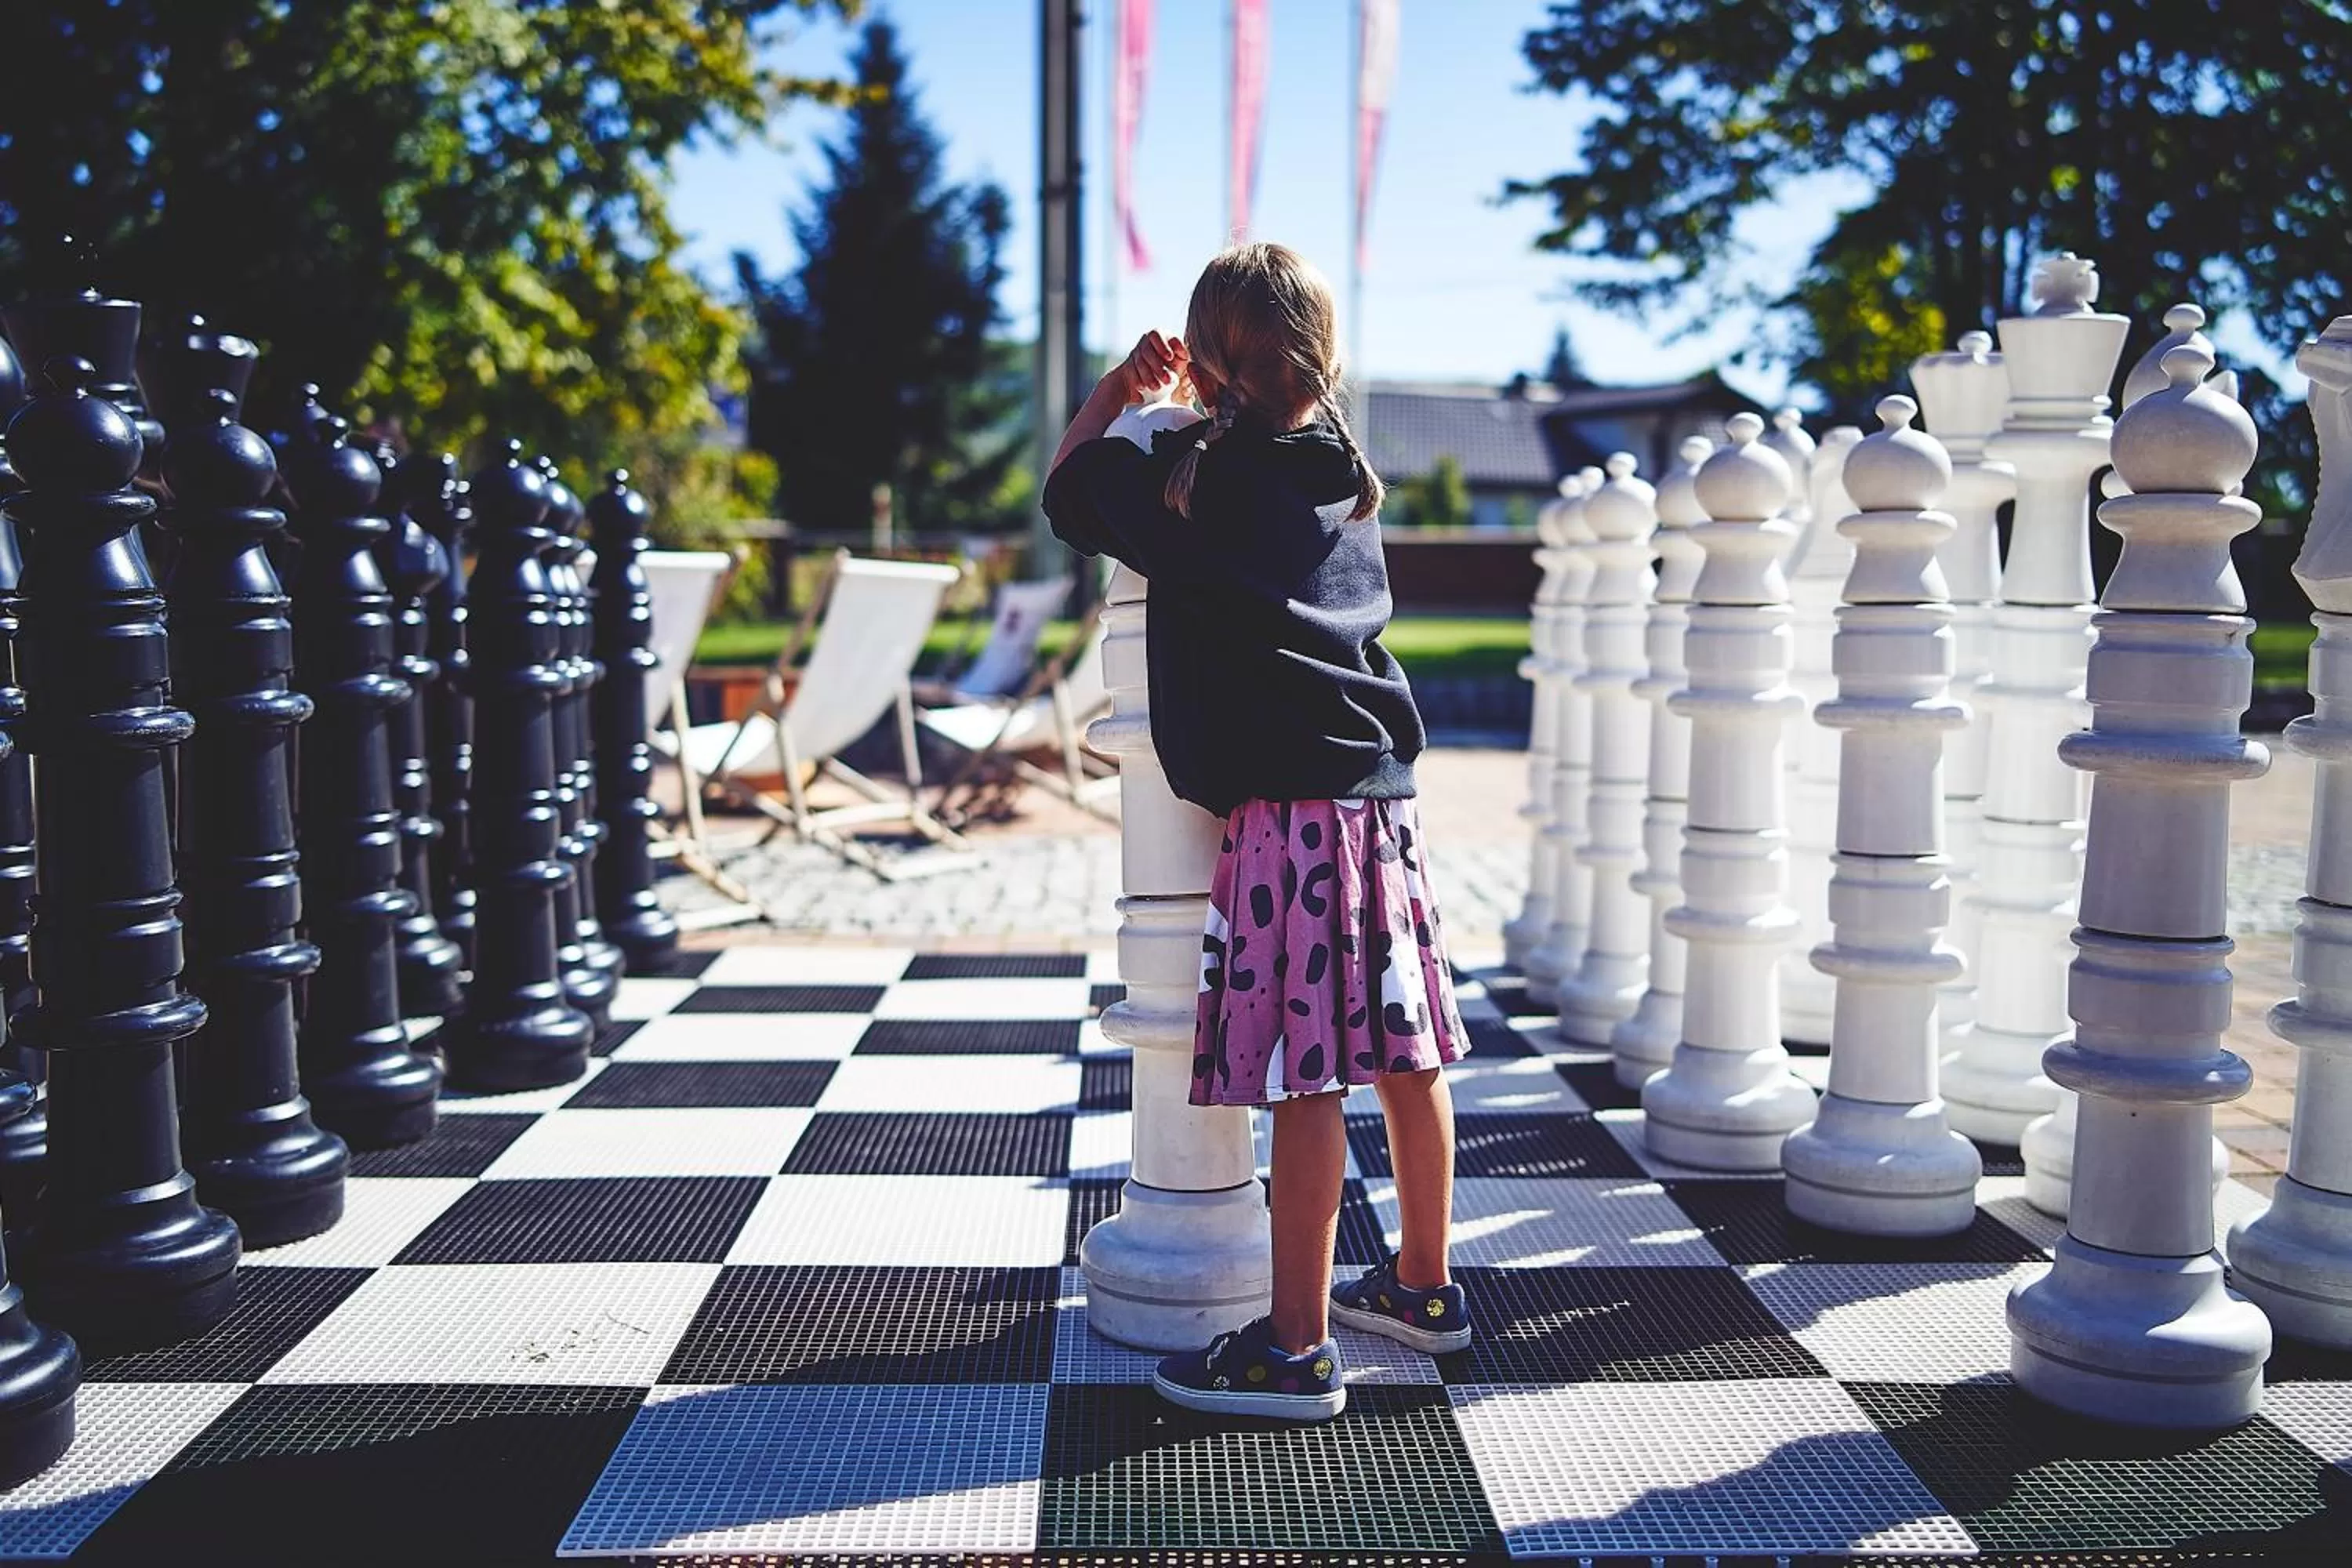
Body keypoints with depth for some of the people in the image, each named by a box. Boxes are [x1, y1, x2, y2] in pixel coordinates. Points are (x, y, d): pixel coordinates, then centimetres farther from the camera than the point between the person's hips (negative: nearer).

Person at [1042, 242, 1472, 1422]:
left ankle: (1297, 1348, 1)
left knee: (1302, 1075, -5)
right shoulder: (1342, 472, 13)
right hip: (1381, 795, 8)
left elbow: (1067, 486, 7)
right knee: (1403, 1054, 14)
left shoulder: (1201, 482, -7)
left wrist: (1118, 388, 17)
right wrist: (1209, 406, 33)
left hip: (1288, 811, -8)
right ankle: (1422, 1287, 28)